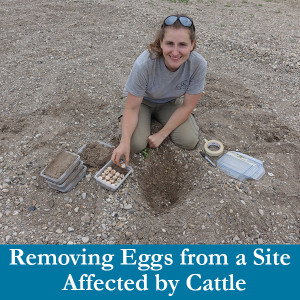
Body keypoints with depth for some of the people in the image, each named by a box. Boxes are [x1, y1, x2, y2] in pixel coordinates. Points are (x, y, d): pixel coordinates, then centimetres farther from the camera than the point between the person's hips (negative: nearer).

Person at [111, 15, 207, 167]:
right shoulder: (144, 64, -36)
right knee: (136, 144, -21)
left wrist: (161, 134, -20)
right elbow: (132, 108, -26)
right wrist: (125, 142, -40)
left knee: (190, 141, -14)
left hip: (168, 102, 2)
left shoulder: (198, 64, -29)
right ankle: (149, 118, 12)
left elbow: (187, 106, -18)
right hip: (142, 101, -2)